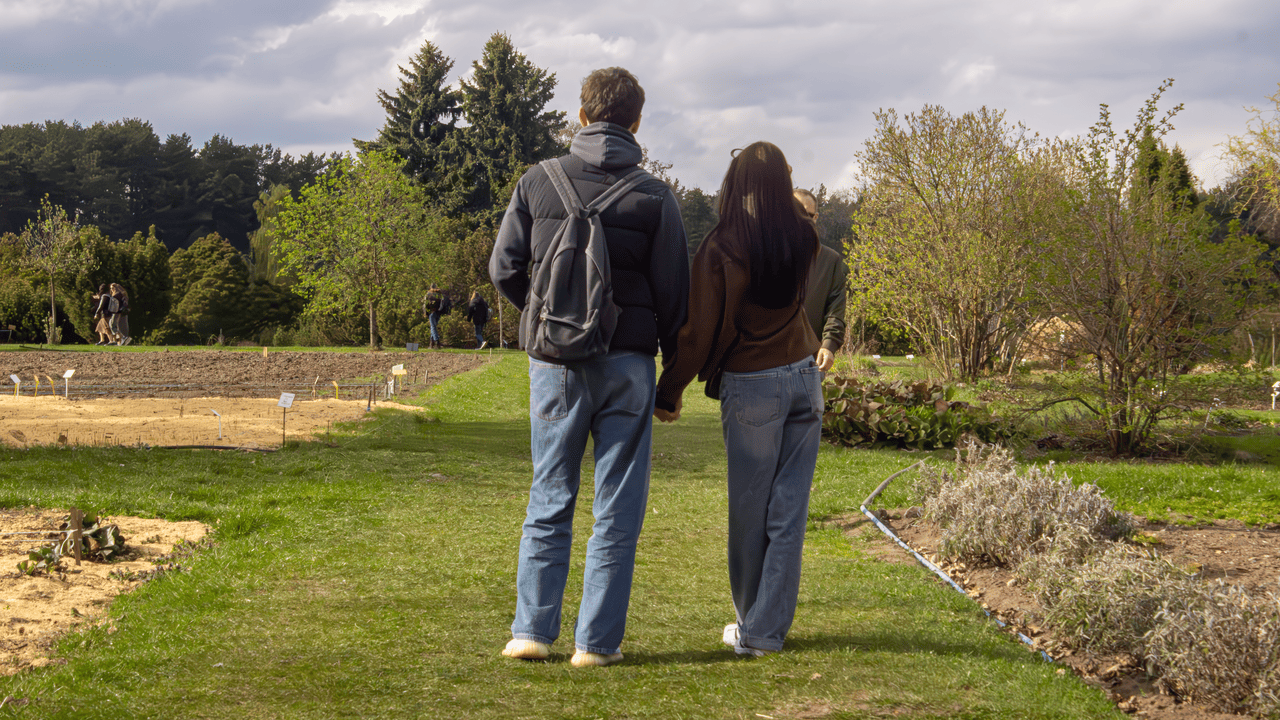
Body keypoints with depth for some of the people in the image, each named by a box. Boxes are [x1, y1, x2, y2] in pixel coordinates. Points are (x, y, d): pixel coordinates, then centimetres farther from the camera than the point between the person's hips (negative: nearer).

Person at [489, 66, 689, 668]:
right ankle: (598, 640, 5)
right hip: (626, 364, -1)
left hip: (554, 360, 2)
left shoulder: (538, 182, 1)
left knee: (549, 500, 12)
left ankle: (532, 629, 9)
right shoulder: (653, 196, -2)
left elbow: (503, 269, 3)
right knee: (617, 509, 5)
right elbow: (673, 291, 0)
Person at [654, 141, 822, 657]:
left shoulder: (720, 250, -14)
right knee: (789, 508, 4)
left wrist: (668, 391, 0)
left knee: (749, 509, 8)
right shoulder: (802, 240, -2)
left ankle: (751, 623, 21)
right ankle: (768, 629, 4)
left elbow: (699, 331, -12)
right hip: (804, 378, 4)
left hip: (750, 386, -4)